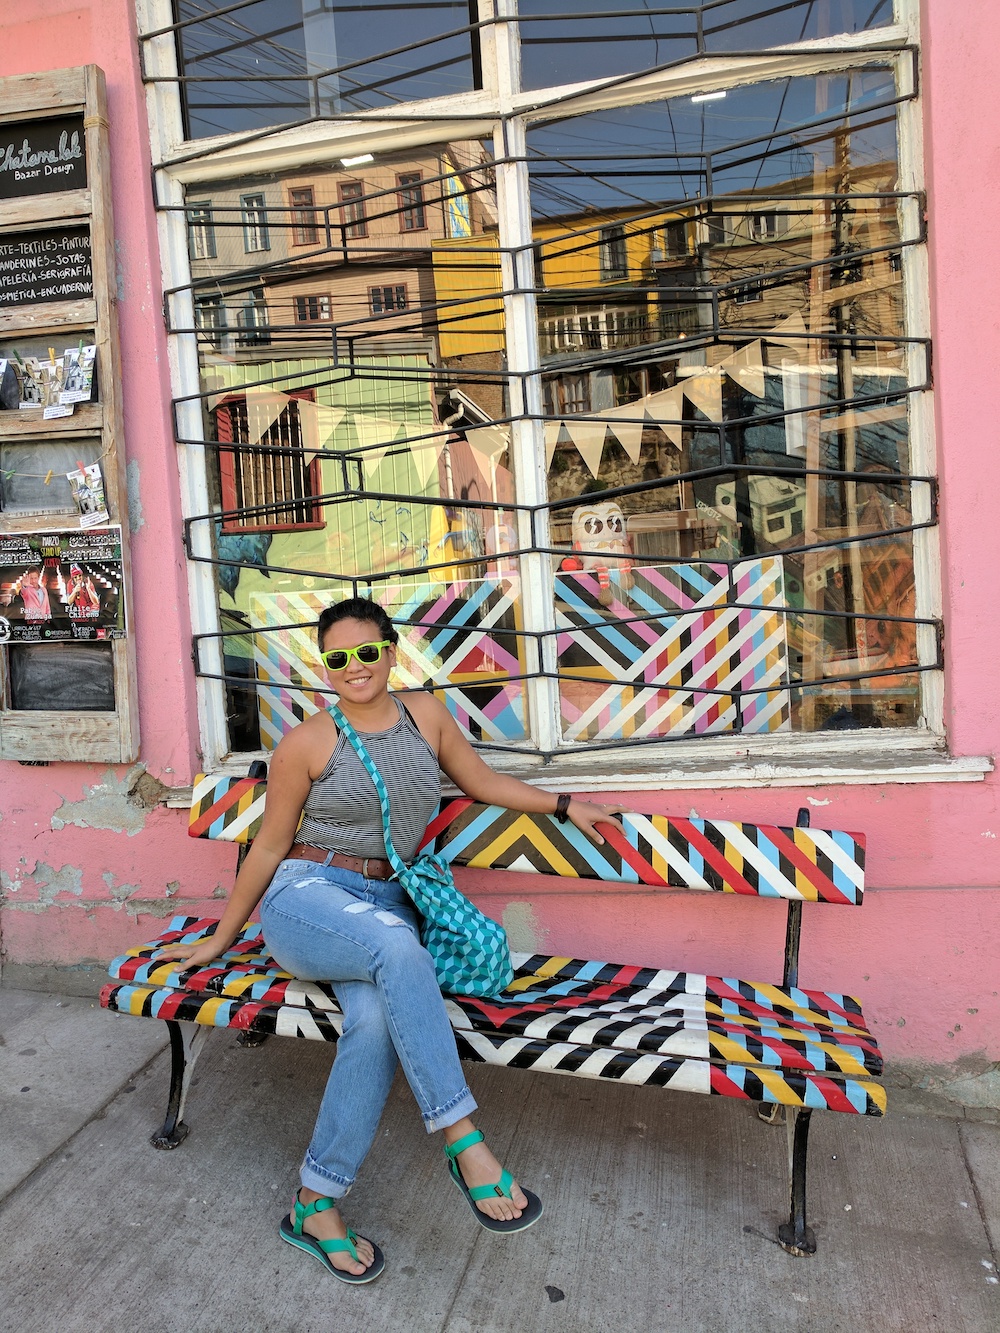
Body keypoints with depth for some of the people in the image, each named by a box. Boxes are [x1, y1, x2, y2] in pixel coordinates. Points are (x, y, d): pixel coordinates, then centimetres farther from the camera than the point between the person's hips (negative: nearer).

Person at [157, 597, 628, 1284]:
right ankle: (464, 1141, -29)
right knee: (398, 950, -37)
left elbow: (484, 781, 21)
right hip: (306, 895, -3)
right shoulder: (308, 743, -2)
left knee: (378, 1016, -31)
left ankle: (317, 1204, -15)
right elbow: (269, 847, 6)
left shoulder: (427, 714, 9)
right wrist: (220, 939, 11)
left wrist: (565, 804, 14)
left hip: (386, 905, 3)